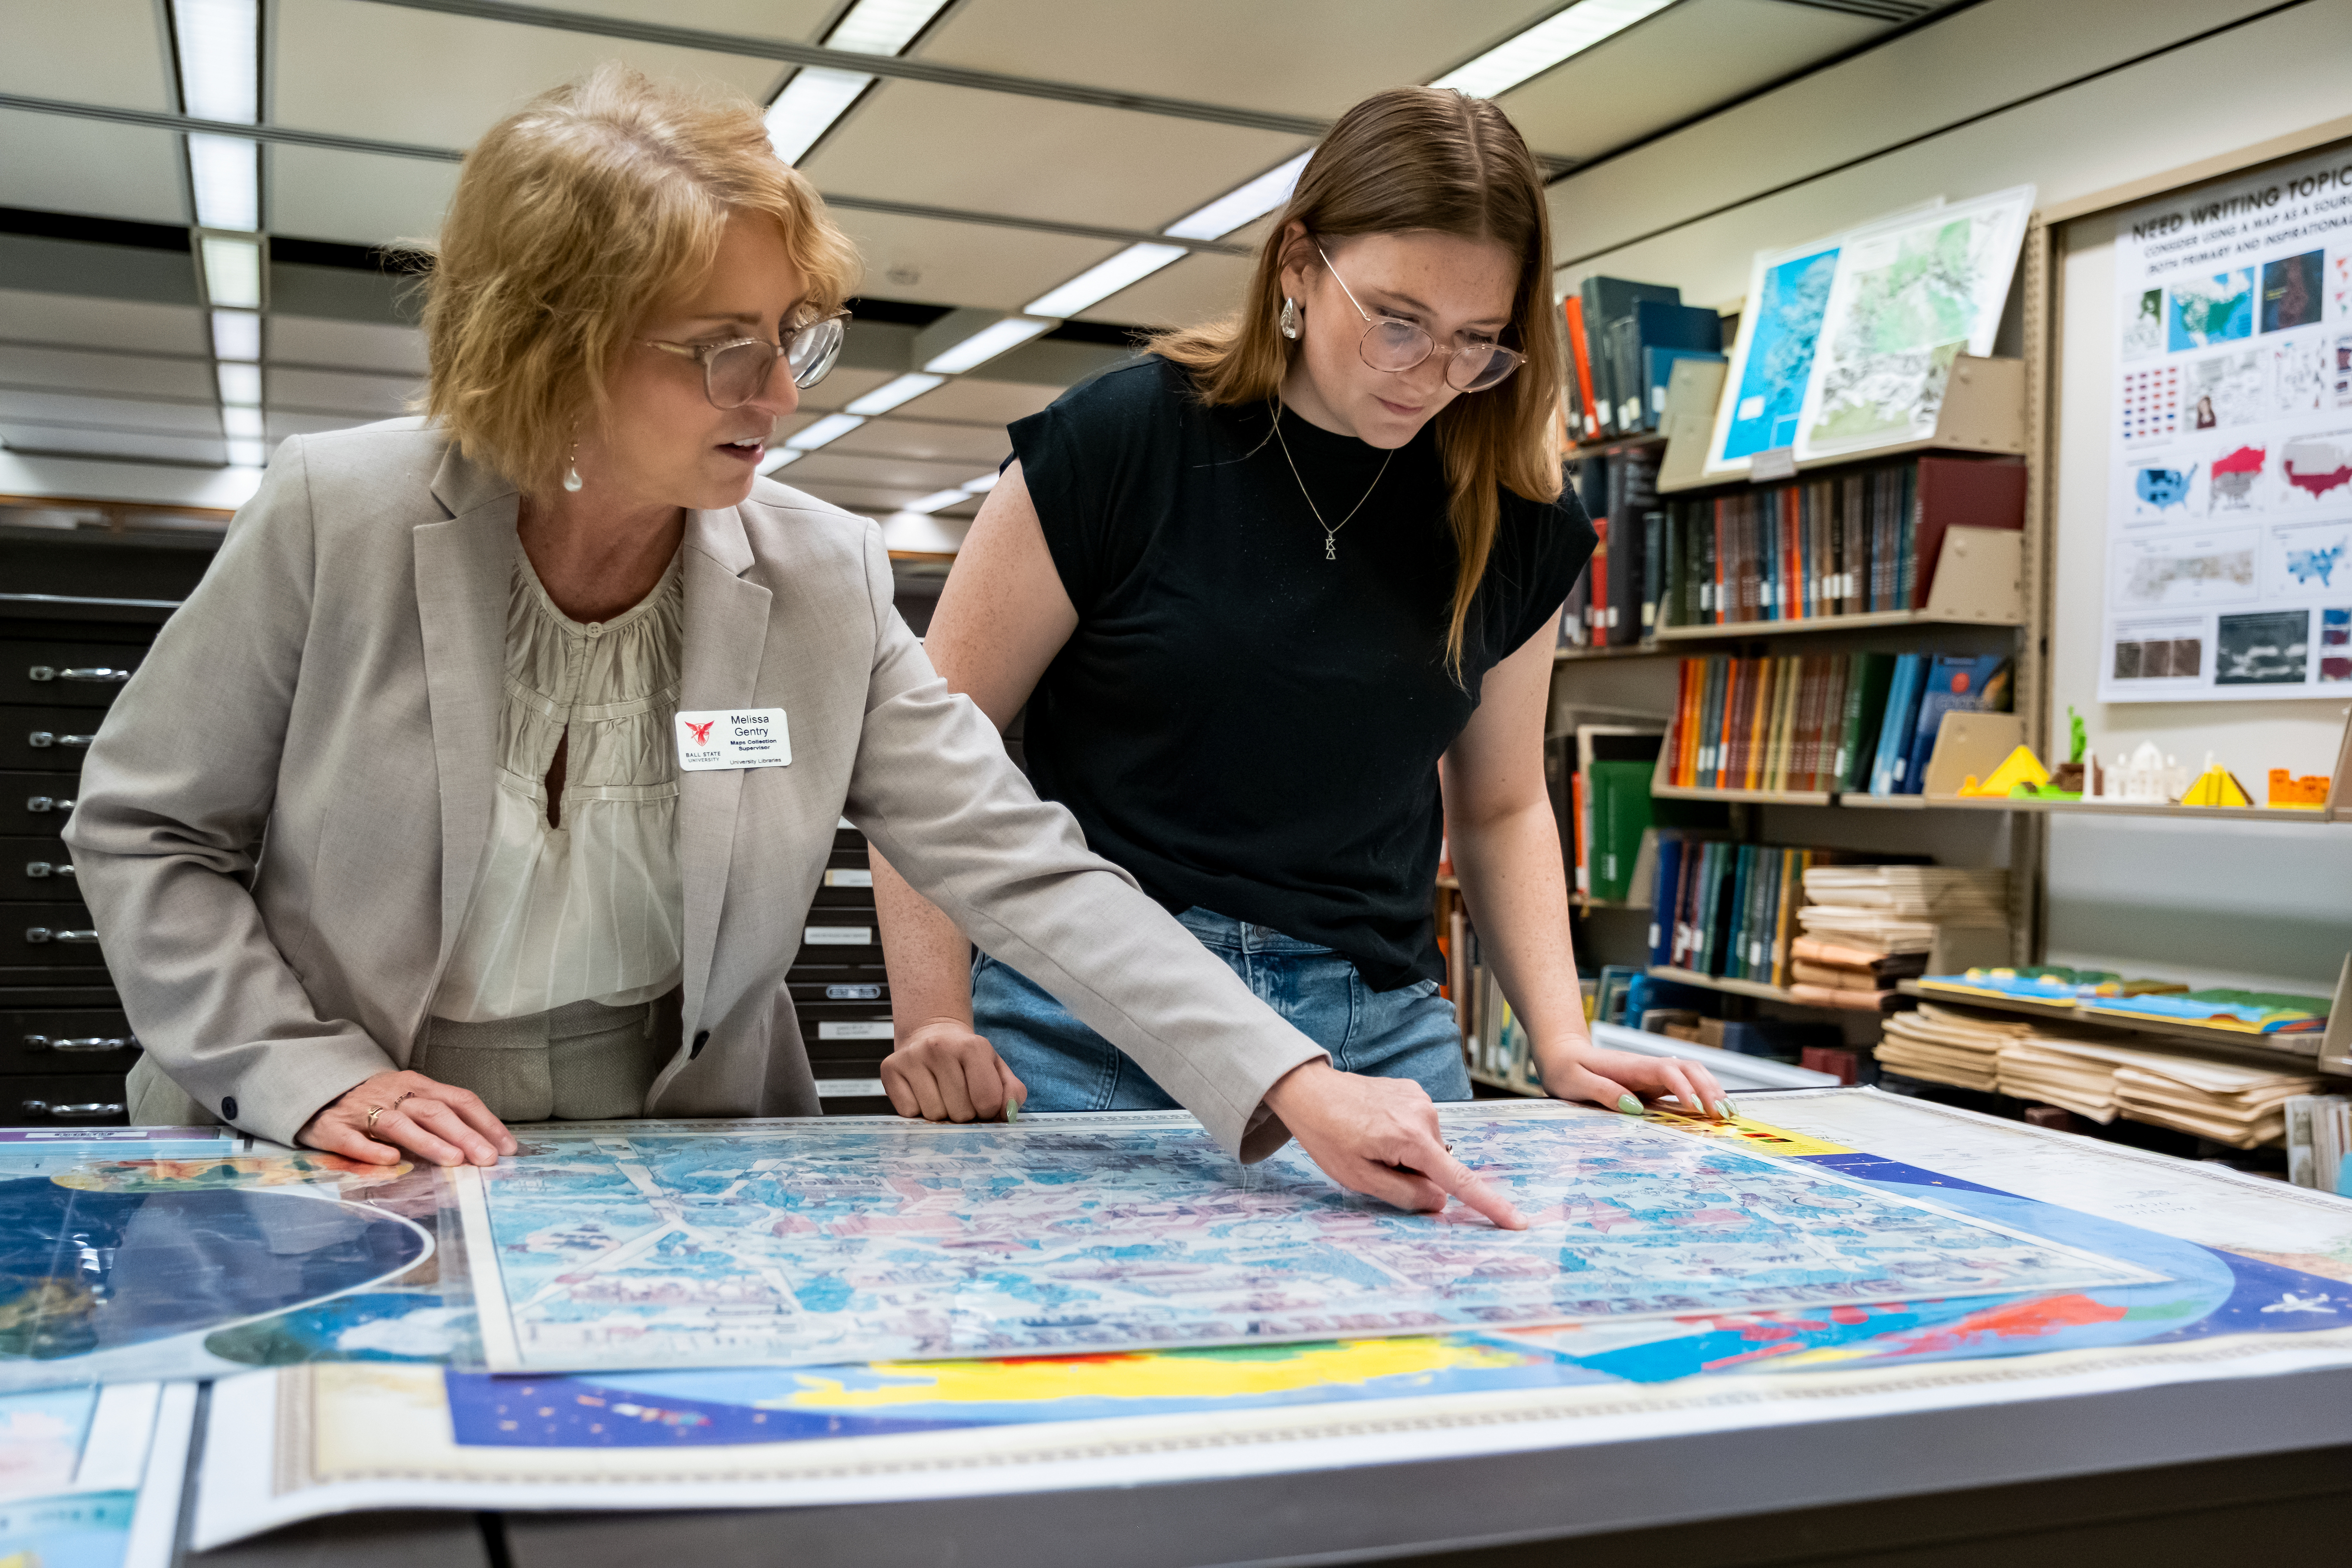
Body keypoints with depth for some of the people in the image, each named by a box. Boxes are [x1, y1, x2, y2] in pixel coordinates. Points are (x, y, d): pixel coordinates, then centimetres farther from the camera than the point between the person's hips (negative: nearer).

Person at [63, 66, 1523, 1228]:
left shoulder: (825, 583, -8)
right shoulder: (338, 516, -12)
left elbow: (1027, 869, -12)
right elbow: (144, 829, -1)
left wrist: (1296, 1089, -21)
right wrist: (309, 1078, -12)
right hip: (334, 1192, -1)